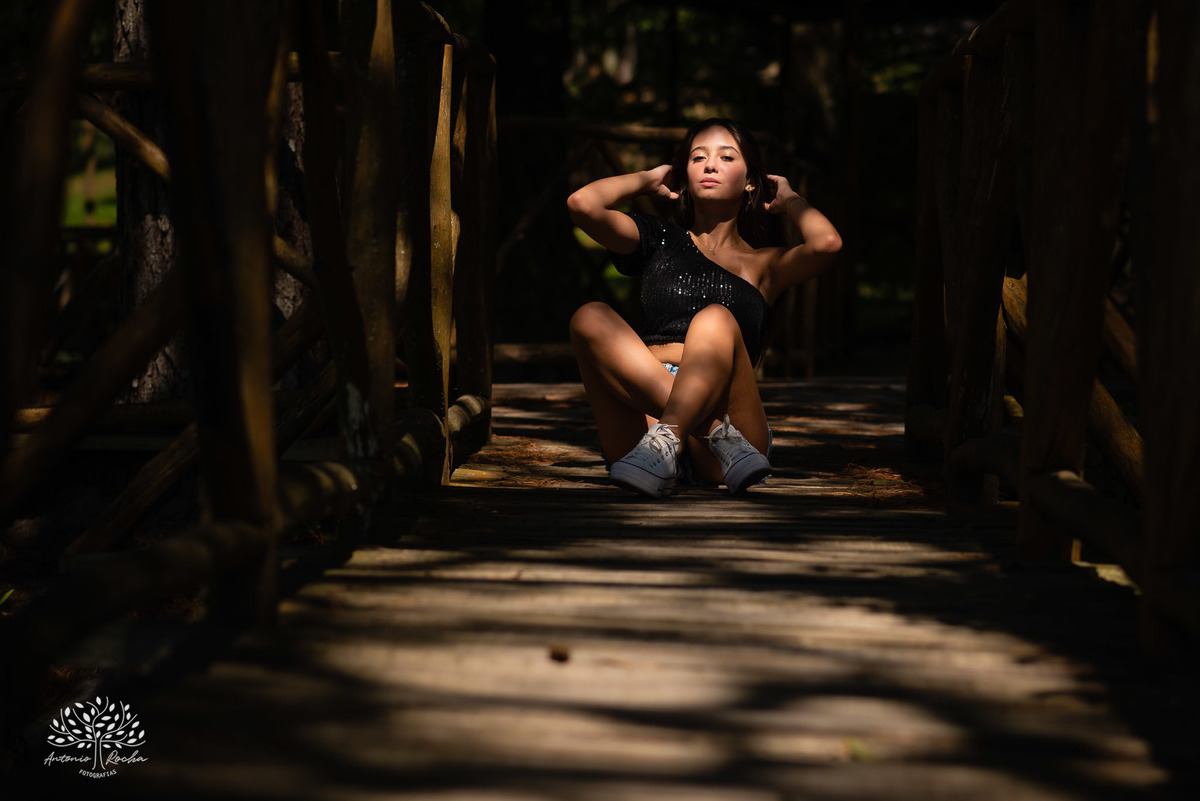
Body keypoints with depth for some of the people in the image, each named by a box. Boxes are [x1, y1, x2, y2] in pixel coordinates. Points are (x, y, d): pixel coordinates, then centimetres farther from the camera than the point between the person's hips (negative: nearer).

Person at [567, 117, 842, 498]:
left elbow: (826, 242, -4)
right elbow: (582, 203, 7)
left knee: (715, 320, -27)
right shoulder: (661, 240, 24)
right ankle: (720, 435, -34)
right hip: (643, 413, 2)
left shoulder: (764, 264, 19)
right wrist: (648, 179, 25)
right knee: (590, 317, -23)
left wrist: (790, 200, 18)